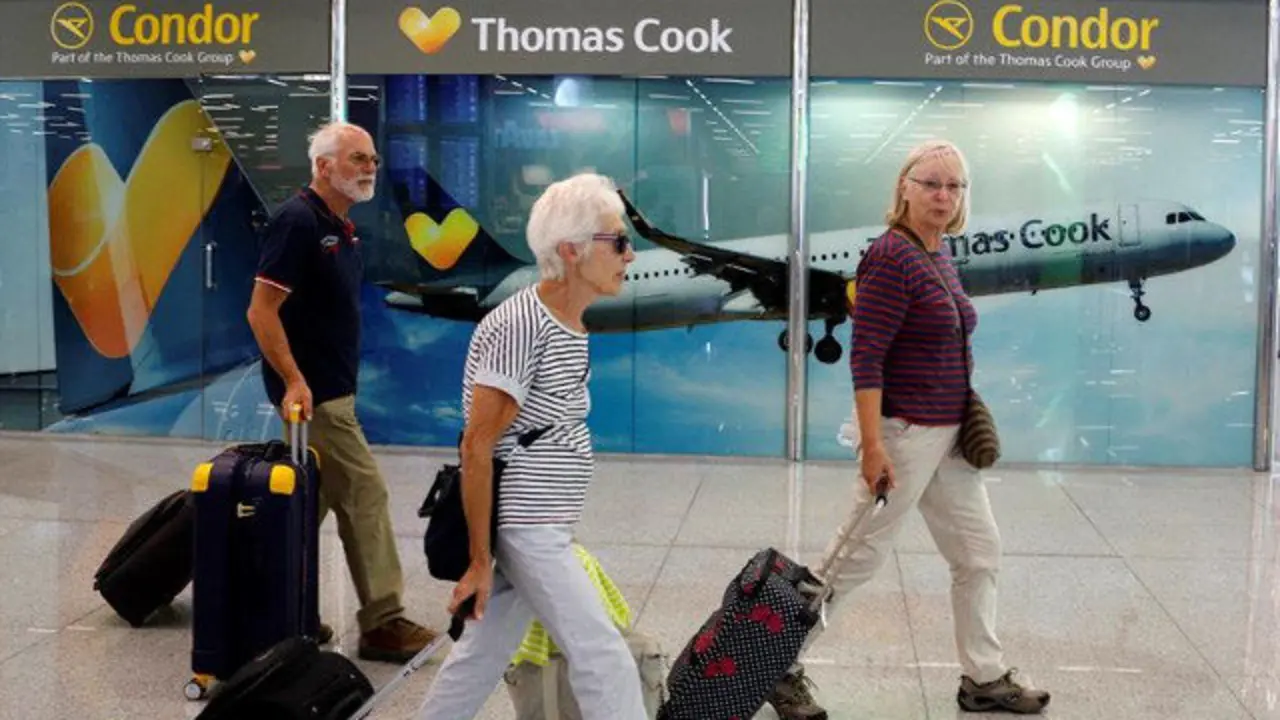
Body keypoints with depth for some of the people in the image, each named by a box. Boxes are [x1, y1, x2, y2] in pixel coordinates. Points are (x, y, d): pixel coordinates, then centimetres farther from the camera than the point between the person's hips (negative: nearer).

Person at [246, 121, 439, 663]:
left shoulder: (341, 228, 14)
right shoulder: (298, 221, -15)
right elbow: (262, 311, -19)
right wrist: (294, 382, -23)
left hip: (331, 389, 10)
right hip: (313, 393, -10)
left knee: (311, 503, 14)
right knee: (364, 495, -7)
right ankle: (382, 621, 0)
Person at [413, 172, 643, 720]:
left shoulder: (571, 325, 10)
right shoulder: (519, 325, -20)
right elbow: (477, 449, -20)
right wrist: (480, 559, -17)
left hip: (541, 530, 9)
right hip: (527, 532, -9)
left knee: (483, 654, 17)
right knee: (606, 663, -5)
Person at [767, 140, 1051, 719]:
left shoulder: (940, 254, 9)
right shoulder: (892, 256, -18)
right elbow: (865, 357, -22)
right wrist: (872, 446, -26)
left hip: (948, 434, 9)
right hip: (903, 432, -9)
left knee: (979, 553, 15)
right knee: (857, 557, 0)